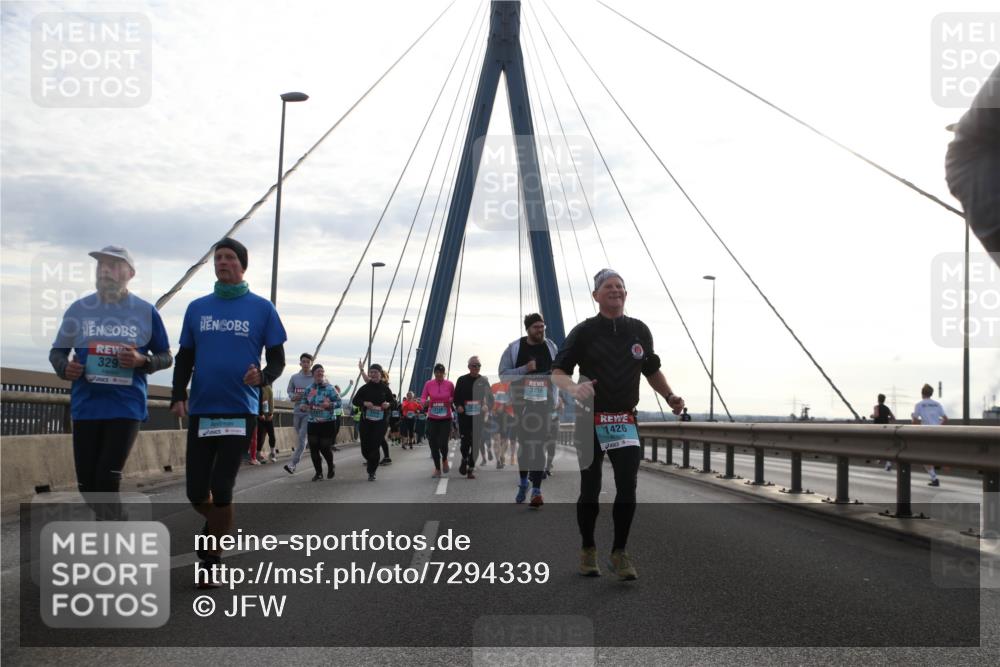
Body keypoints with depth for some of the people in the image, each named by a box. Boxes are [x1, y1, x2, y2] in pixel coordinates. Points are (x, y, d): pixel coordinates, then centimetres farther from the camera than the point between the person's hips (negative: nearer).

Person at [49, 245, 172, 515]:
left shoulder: (146, 312, 0)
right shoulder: (78, 308, 5)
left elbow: (166, 357, 8)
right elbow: (57, 352, 13)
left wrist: (142, 361, -13)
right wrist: (64, 367, -10)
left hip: (126, 406, -3)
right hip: (85, 406, 3)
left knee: (107, 480, -11)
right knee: (87, 484, 8)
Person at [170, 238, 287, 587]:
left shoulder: (262, 308, 2)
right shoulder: (197, 308, 10)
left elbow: (277, 359, 4)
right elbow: (184, 359, 12)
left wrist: (263, 376, -18)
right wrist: (178, 395, -3)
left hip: (239, 412, -3)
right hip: (200, 411, 3)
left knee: (221, 490, -4)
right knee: (196, 492, 5)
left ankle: (211, 560, 13)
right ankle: (218, 525, 37)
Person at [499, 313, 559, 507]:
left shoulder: (551, 347, 6)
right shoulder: (515, 348, -1)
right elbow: (503, 374, -4)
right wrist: (524, 369, -18)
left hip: (544, 402, 0)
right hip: (522, 402, 0)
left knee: (539, 444, -7)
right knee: (523, 442, 9)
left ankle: (536, 490, -8)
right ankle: (523, 482, 28)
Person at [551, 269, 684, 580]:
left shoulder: (640, 331, 9)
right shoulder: (584, 331, -3)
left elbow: (652, 370, 21)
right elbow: (558, 372, -6)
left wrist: (670, 397, 5)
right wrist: (574, 389, -27)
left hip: (625, 421, 2)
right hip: (591, 420, -2)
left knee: (627, 487, -8)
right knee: (590, 490, 5)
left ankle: (619, 552, 5)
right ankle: (588, 549, 24)